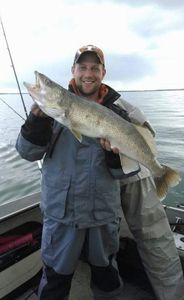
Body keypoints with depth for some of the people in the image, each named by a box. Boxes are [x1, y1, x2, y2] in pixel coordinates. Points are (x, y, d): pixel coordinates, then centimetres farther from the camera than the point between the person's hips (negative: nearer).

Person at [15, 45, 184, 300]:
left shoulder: (119, 112, -1)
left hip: (104, 214, 2)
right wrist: (39, 118, -24)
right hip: (60, 213, -1)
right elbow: (29, 152, -8)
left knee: (106, 277, 25)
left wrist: (116, 153, -23)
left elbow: (125, 172, -1)